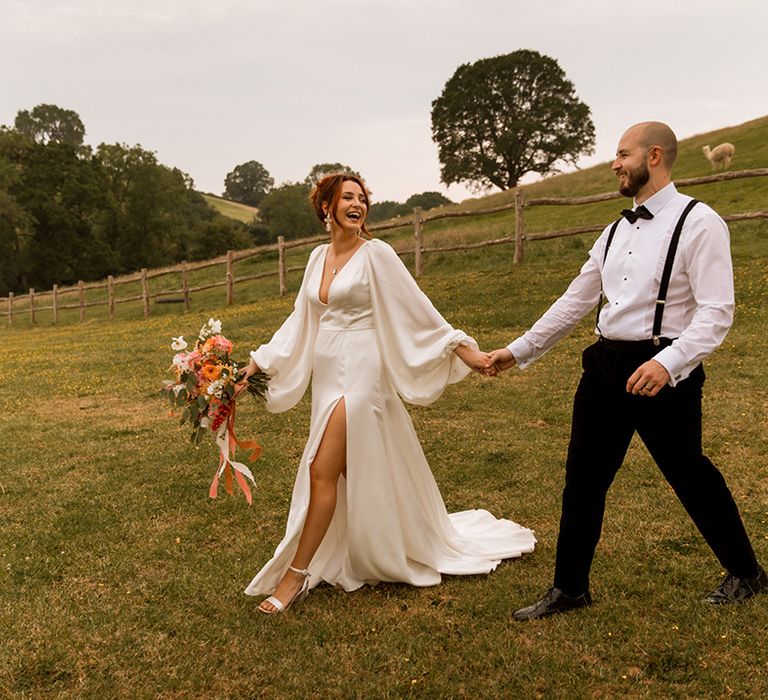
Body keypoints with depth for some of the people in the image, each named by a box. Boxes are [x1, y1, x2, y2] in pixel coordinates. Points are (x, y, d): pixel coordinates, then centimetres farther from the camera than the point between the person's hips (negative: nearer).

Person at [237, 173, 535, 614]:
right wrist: (257, 364, 11)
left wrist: (466, 352, -12)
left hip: (359, 374, -7)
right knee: (353, 476, 13)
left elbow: (419, 310, -8)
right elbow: (301, 321, 14)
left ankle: (296, 575, 6)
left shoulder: (376, 254, -8)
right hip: (327, 374, 7)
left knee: (322, 470, -7)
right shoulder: (319, 257, 10)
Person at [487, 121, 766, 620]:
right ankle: (570, 588, 26)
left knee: (690, 475, 9)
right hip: (606, 365, 7)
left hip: (662, 372, -7)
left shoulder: (698, 223, -9)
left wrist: (668, 363, -31)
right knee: (583, 479, 10)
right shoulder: (617, 231, 13)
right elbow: (575, 302, 15)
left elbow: (717, 311, -16)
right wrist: (519, 351, 14)